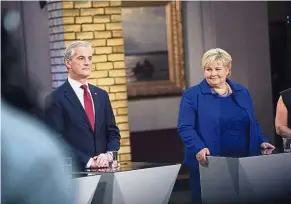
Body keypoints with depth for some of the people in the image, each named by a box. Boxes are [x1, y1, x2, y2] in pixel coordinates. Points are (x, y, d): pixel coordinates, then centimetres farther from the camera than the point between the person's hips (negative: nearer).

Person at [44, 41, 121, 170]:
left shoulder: (101, 95, 15)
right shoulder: (55, 99, -2)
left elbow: (113, 132, 16)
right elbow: (57, 140, -8)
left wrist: (109, 155, -3)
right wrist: (88, 161, -14)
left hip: (103, 169, 4)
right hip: (74, 171, -4)